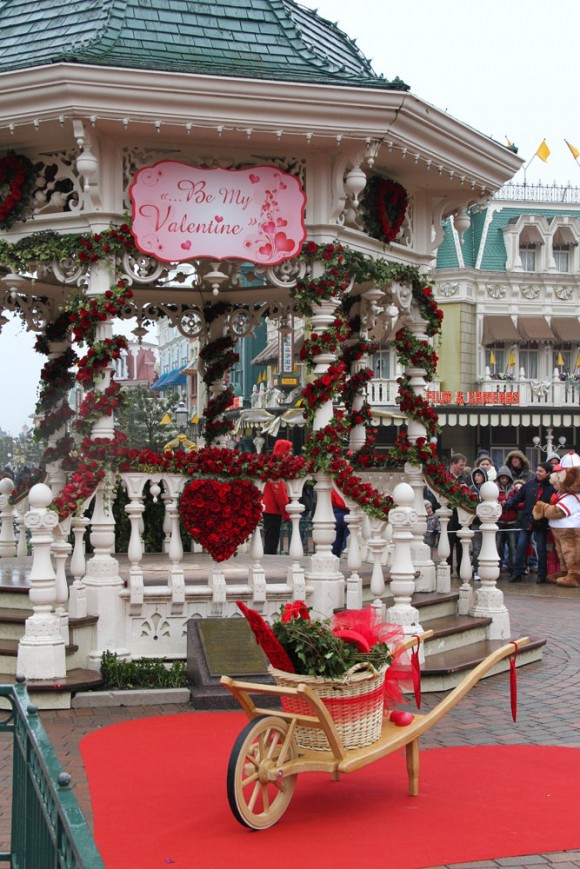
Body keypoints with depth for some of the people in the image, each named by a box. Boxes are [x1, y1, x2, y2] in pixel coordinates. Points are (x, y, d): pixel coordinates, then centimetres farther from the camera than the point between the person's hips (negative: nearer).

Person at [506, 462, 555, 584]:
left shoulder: (551, 488, -4)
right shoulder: (529, 484, 4)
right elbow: (517, 497, 3)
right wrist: (508, 503, -14)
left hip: (541, 524, -3)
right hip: (526, 521, 3)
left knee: (541, 549, 5)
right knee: (520, 547, 1)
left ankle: (542, 575, 16)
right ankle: (517, 573, 8)